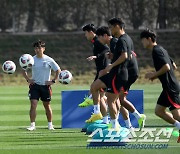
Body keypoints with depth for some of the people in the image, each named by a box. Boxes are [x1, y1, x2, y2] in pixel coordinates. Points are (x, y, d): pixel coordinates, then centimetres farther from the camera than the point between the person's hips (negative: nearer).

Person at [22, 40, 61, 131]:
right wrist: (28, 79, -1)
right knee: (33, 104, -12)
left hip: (45, 85, 0)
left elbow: (58, 70, 4)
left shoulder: (49, 60, -5)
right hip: (34, 85, 0)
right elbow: (23, 70, 12)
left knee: (47, 105, 10)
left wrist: (53, 81, -3)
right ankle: (32, 125, -11)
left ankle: (50, 124, 24)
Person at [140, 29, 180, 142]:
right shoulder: (160, 50, 17)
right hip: (168, 87, 10)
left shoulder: (156, 51, -13)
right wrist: (156, 75, 18)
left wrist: (154, 74, -11)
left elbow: (166, 67, -24)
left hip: (170, 87, -10)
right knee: (159, 111, 13)